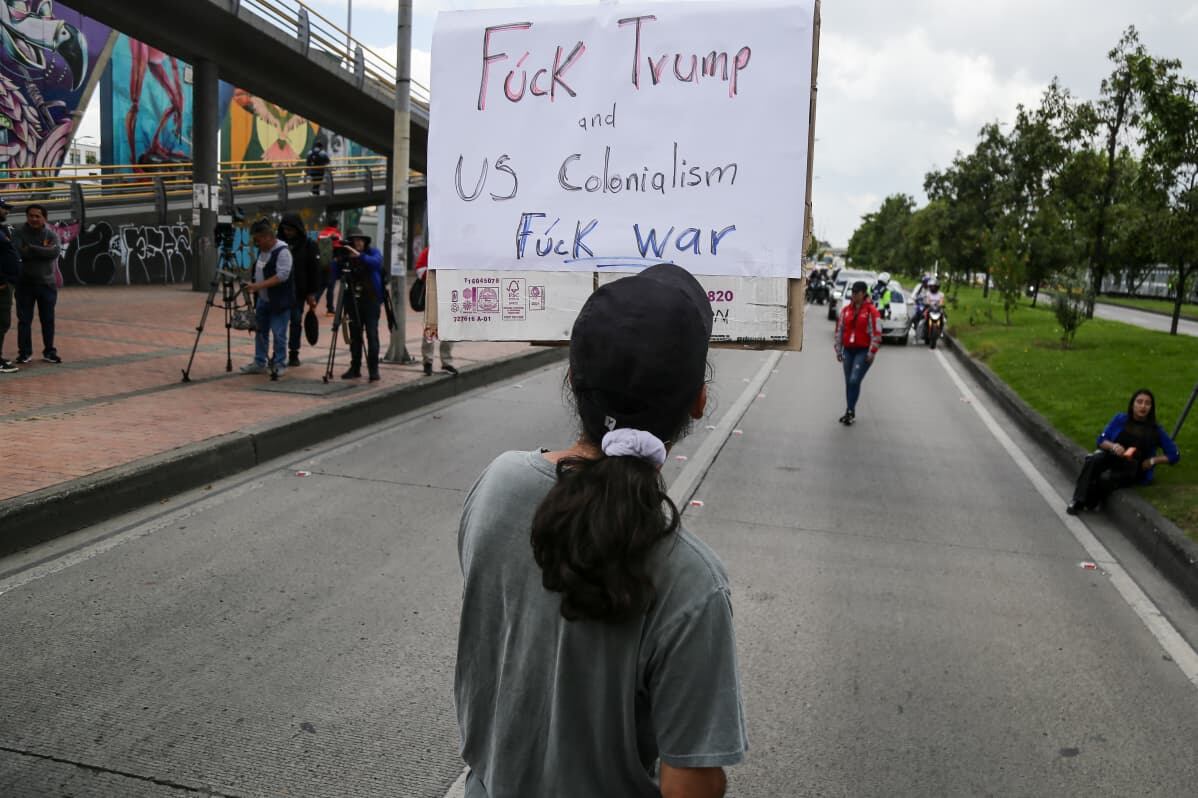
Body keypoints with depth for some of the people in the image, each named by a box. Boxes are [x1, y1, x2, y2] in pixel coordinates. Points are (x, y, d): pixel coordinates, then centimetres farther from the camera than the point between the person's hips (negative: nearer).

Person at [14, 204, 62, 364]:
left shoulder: (51, 234, 0)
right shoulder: (20, 232, -4)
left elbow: (55, 252, -19)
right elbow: (17, 252, -20)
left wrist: (31, 248, -19)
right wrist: (43, 251, -19)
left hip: (47, 283, 1)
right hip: (25, 283, -1)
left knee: (48, 320, 7)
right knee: (24, 320, 5)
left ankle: (49, 351, 16)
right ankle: (25, 352, 14)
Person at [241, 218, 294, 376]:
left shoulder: (282, 251, -18)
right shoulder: (262, 250, 10)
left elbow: (282, 275, -26)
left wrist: (259, 285, -28)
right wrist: (255, 287, 20)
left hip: (279, 301, -9)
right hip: (263, 300, 9)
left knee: (278, 334, -4)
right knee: (260, 332, 12)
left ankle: (279, 364, 7)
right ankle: (259, 363, 20)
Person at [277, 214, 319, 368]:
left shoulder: (308, 245, -3)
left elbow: (315, 270, -2)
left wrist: (312, 293, -5)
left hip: (299, 291, -1)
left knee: (296, 321, 5)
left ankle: (294, 353, 13)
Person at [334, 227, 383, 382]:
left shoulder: (373, 251, 0)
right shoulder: (345, 255, 6)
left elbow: (377, 262, -21)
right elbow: (336, 276, 1)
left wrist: (359, 255, -29)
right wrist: (337, 261, -13)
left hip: (371, 299, -3)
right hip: (352, 300, 3)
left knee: (372, 334, -8)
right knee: (354, 335, 6)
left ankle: (373, 369, -6)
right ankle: (355, 368, 13)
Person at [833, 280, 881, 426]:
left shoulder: (871, 311, -9)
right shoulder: (846, 310, 7)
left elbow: (876, 333, -10)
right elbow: (839, 330, 13)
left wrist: (871, 353, -12)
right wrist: (838, 350, 12)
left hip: (863, 351, -5)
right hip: (848, 350, 6)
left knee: (854, 380, -15)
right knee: (848, 382, 10)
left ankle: (850, 412, -7)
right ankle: (850, 412, 20)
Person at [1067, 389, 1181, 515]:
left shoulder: (1156, 430, 5)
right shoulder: (1120, 419, 9)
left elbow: (1174, 455, 9)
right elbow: (1101, 440, 8)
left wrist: (1152, 461, -4)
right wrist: (1113, 446, -14)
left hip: (1132, 470, -2)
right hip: (1112, 457, 2)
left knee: (1106, 478, -35)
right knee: (1094, 460, -35)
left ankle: (1090, 503, -7)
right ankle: (1078, 500, -33)